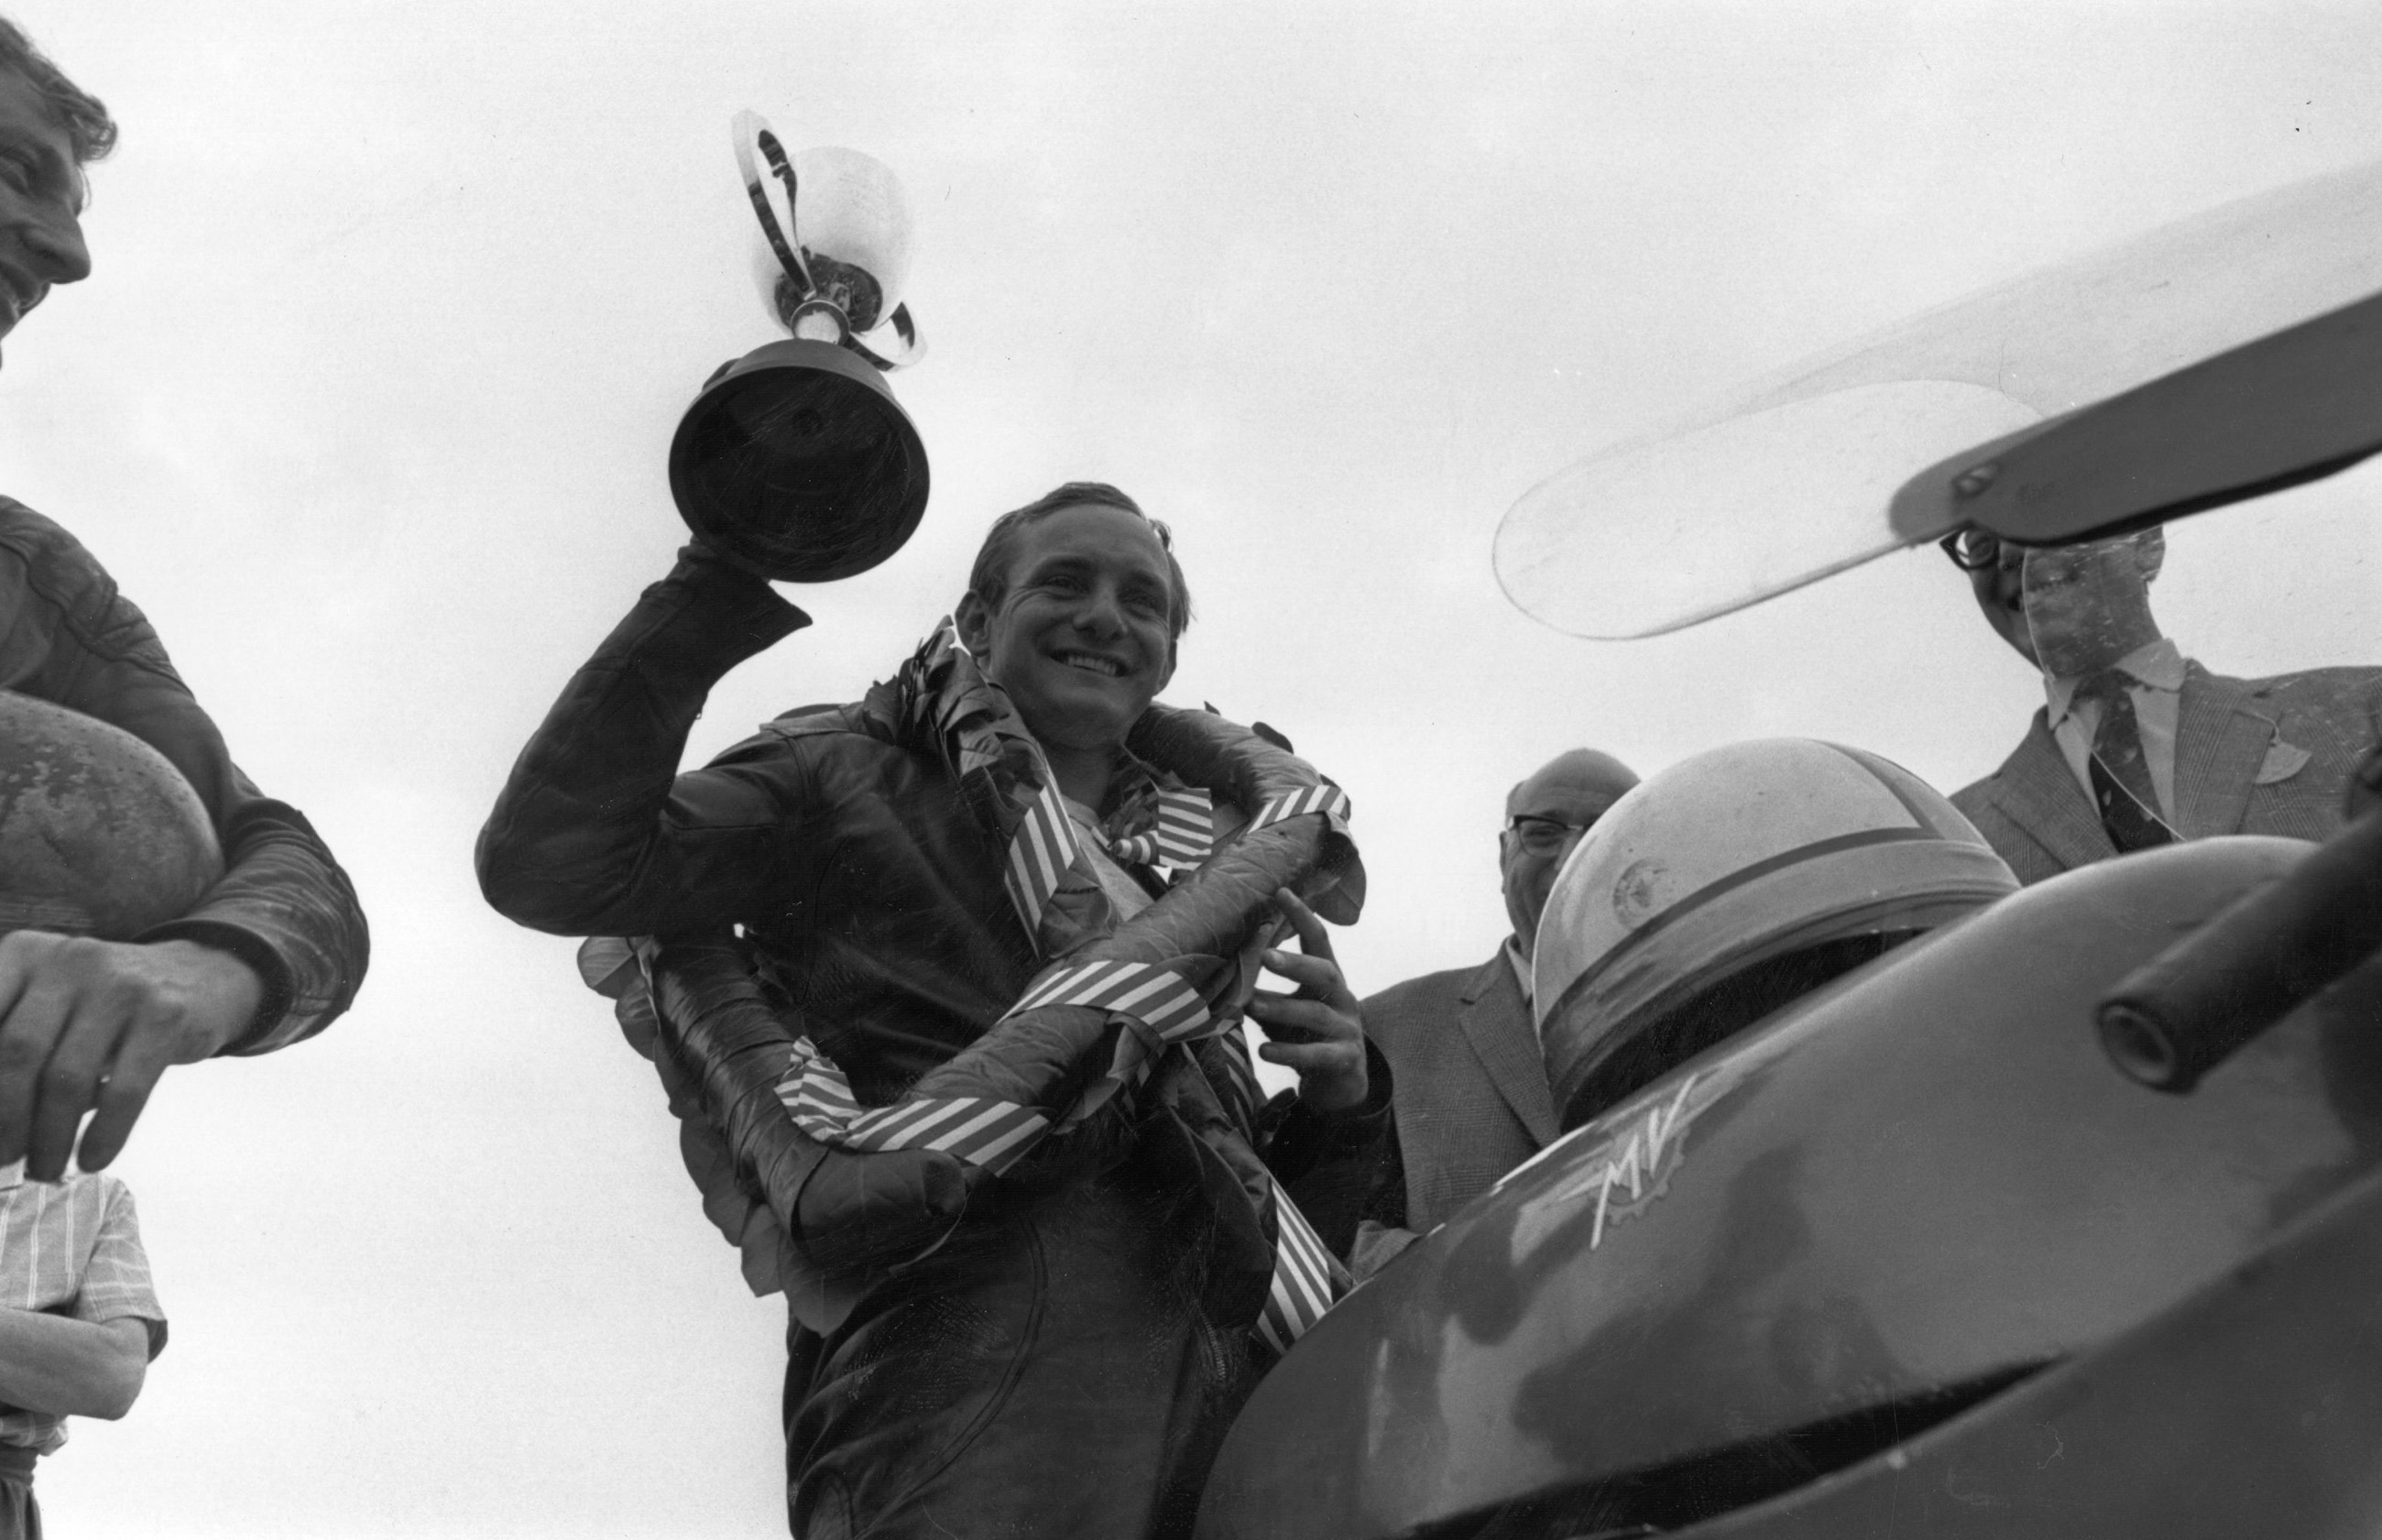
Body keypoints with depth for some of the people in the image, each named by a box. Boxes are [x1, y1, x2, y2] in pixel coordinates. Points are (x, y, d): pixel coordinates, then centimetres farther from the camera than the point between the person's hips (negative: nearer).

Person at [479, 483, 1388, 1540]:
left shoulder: (1204, 858, 30)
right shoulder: (851, 775, 18)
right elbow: (553, 866, 1)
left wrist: (1342, 1101, 6)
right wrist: (720, 596, -3)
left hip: (1235, 1391, 5)